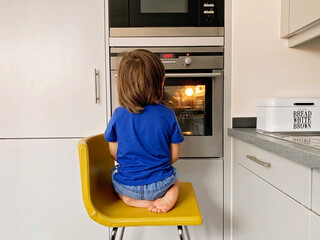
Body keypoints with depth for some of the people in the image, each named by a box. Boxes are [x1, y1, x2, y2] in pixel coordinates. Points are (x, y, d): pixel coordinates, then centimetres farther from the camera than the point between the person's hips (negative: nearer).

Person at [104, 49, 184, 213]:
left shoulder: (118, 115, -13)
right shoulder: (167, 114, -13)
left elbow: (114, 153, 0)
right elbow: (174, 156, -5)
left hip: (127, 186, 0)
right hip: (159, 185, 0)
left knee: (114, 173, 33)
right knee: (173, 179, 34)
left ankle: (131, 199, 6)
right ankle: (170, 195, 1)